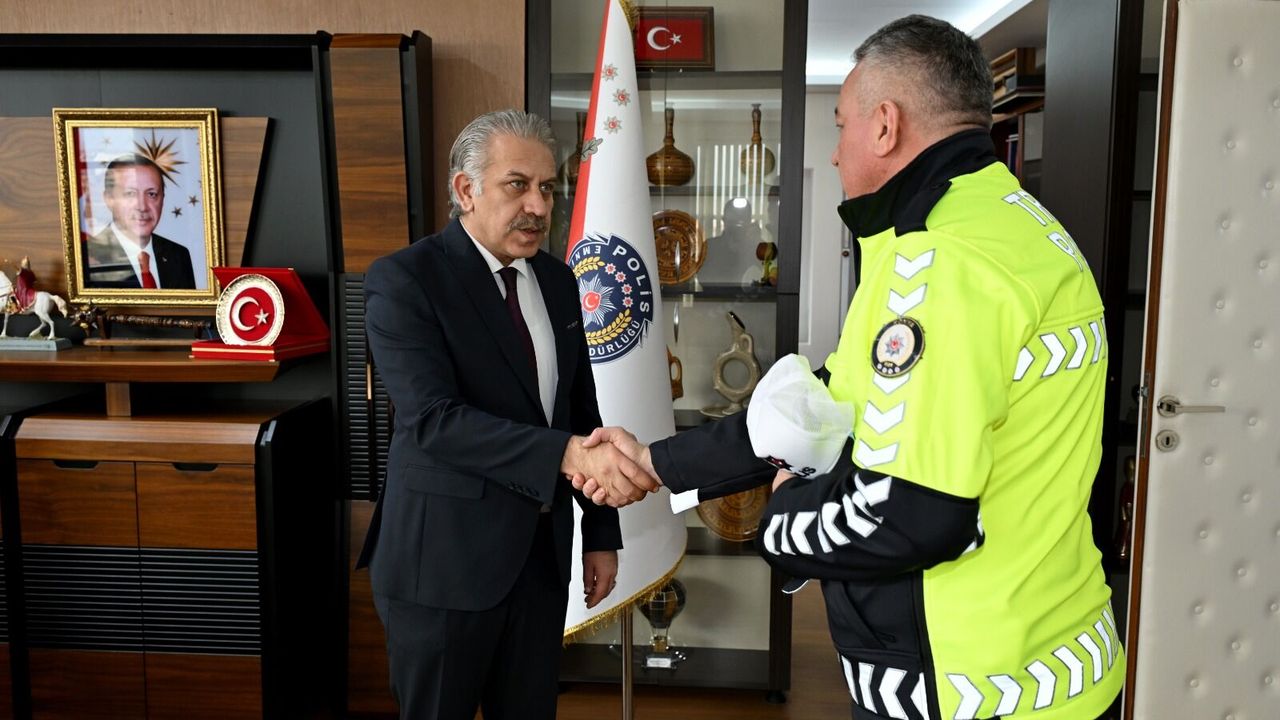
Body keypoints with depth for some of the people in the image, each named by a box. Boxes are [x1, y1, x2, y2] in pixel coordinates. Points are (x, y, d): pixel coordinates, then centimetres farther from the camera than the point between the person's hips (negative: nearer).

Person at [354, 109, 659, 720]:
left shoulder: (557, 281, 7)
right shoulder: (402, 280, -13)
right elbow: (433, 418, -25)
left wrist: (601, 533, 10)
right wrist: (570, 455, -35)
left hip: (541, 550, 6)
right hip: (444, 556, -5)